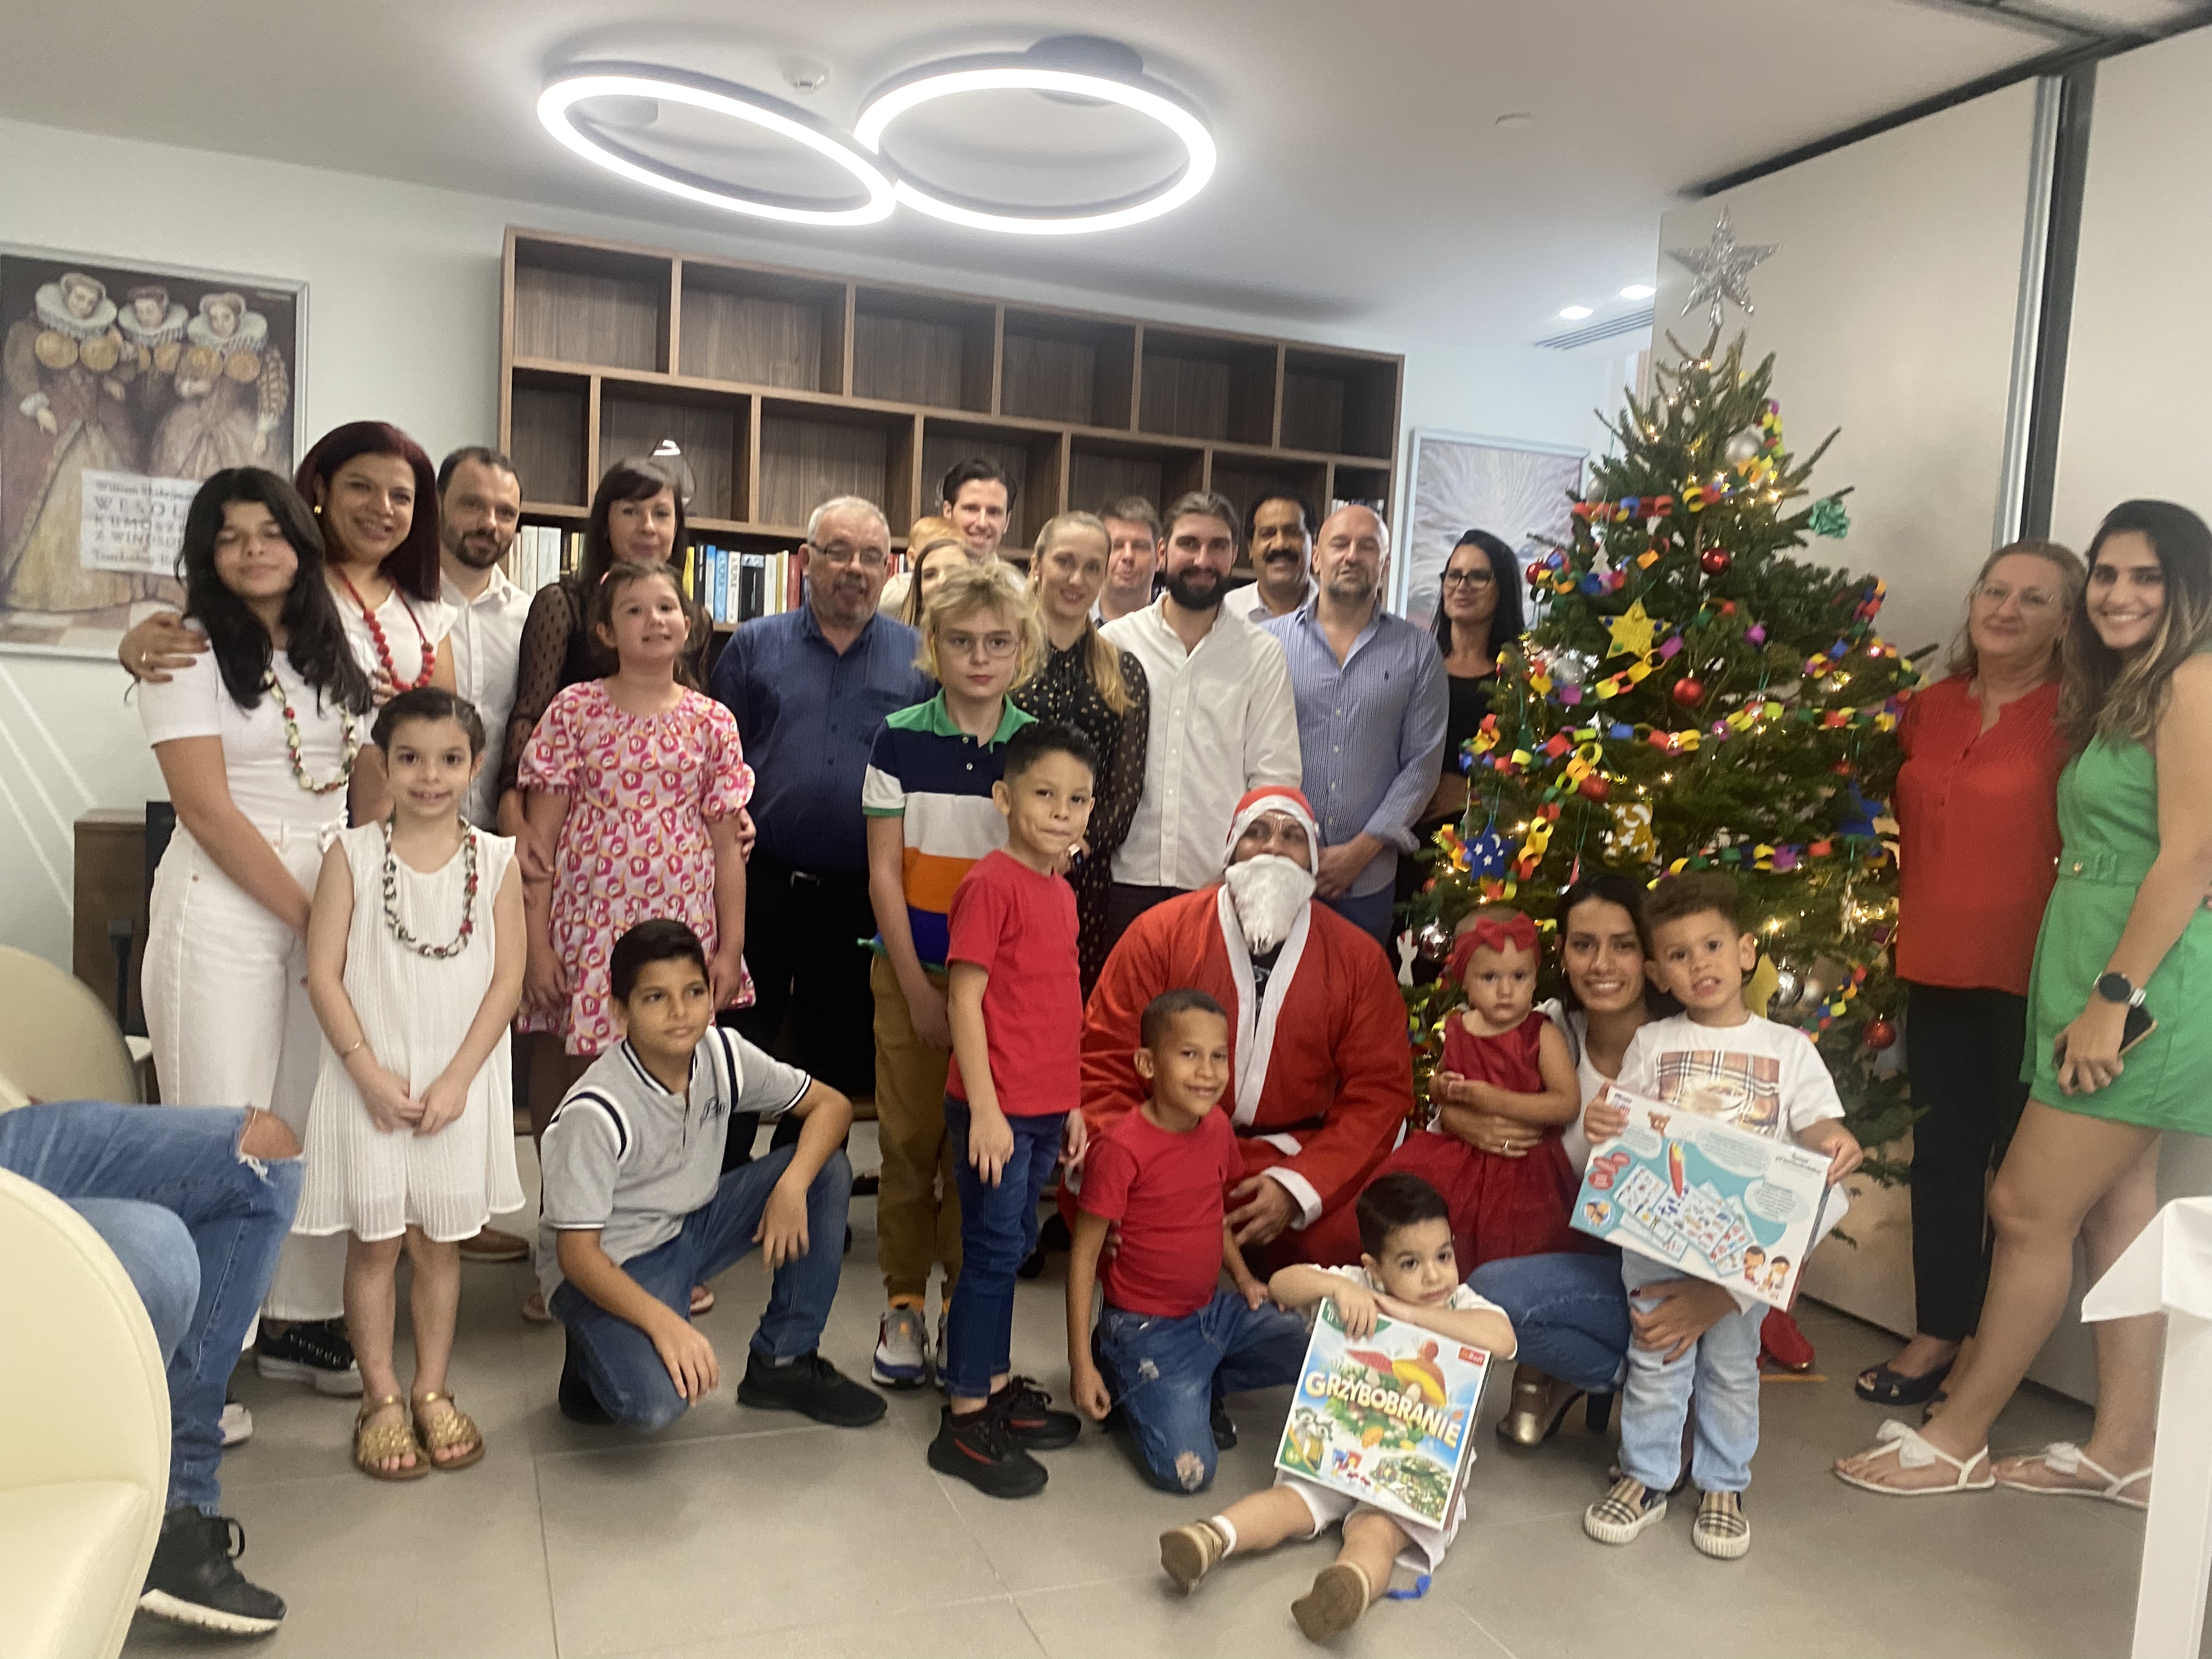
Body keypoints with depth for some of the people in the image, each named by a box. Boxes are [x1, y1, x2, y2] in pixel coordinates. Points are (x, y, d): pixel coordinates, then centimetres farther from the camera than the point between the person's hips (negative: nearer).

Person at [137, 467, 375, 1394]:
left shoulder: (335, 656, 14)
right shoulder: (190, 655, -2)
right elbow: (207, 809, -10)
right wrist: (307, 915, -11)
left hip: (333, 908, 5)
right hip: (225, 910, -4)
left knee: (317, 1119, 6)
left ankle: (299, 1322, 19)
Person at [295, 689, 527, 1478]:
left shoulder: (496, 859, -1)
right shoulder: (353, 855, -3)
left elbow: (507, 979, -3)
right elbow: (324, 974, -6)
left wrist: (455, 1079, -10)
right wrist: (371, 1073, -13)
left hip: (459, 1083, 1)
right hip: (372, 1080, -1)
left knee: (440, 1241, 11)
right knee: (376, 1241, 7)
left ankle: (432, 1391, 25)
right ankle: (382, 1400, 20)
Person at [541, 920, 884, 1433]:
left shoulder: (723, 1053, -11)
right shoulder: (595, 1111, -27)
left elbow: (832, 1104, -5)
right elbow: (577, 1253, -25)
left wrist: (792, 1185, -23)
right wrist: (662, 1322, -38)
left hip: (693, 1227, 7)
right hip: (609, 1266, -6)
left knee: (828, 1170, -12)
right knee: (654, 1404, -34)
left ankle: (783, 1363, 0)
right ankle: (596, 1358, 5)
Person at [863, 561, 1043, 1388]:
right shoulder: (900, 738, -3)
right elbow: (883, 872, -3)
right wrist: (919, 990, -6)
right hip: (911, 971, 0)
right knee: (909, 1140, 5)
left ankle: (965, 1302, 22)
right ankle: (903, 1303, 21)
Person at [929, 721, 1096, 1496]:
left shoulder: (1060, 892, 12)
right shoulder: (991, 884, -14)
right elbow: (964, 1002, -16)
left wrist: (1070, 1104, 18)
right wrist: (985, 1110, -18)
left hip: (1043, 1110, 8)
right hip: (996, 1110, -8)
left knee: (1012, 1248, 18)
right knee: (994, 1252, 0)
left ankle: (996, 1387, 32)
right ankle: (964, 1423, 11)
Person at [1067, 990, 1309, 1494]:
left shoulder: (1218, 1129, -1)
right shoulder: (1122, 1149, -22)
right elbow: (1084, 1257, -16)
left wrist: (1243, 1277, 4)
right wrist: (1081, 1365, -14)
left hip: (1214, 1310, 7)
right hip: (1148, 1331, -7)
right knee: (1187, 1470, -16)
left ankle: (1203, 1386, 14)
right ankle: (1123, 1382, 11)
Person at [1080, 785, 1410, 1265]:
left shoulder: (1359, 959, 3)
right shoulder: (1159, 934, -2)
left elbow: (1378, 1093, 0)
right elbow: (1105, 1064, -3)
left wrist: (1298, 1186, -15)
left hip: (1294, 1158, 2)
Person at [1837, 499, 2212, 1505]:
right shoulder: (2120, 694, 18)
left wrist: (2114, 998, -18)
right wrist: (2096, 996, 10)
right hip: (2096, 984, 9)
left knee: (2029, 1209, -3)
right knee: (2114, 1212, 12)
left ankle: (1958, 1440, 10)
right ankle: (2120, 1452, 22)